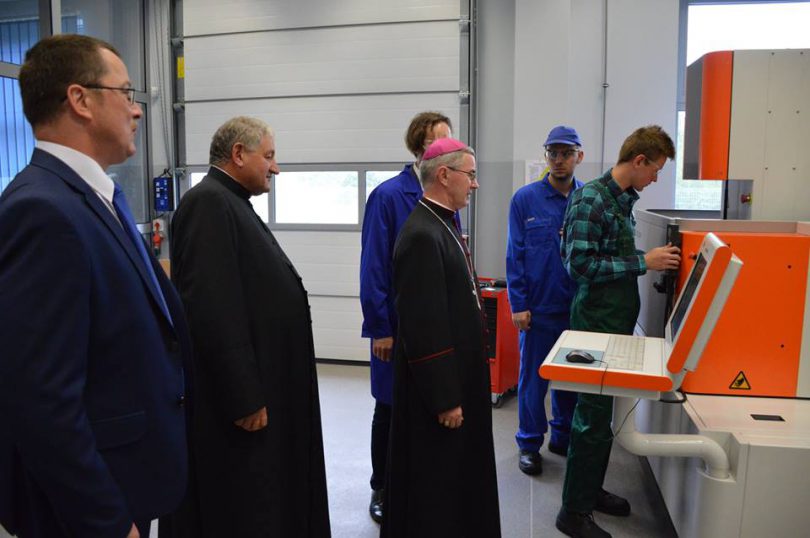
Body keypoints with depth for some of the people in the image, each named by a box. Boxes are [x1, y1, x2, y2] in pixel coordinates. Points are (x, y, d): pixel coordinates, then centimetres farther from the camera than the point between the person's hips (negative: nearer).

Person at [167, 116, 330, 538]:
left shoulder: (231, 202, 13)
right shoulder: (209, 204, -18)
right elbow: (212, 310, -26)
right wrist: (243, 398, -24)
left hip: (257, 386, 10)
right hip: (238, 396, -10)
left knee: (262, 500, 21)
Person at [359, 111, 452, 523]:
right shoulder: (389, 195, -12)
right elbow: (373, 266, -14)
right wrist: (379, 328, -15)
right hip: (400, 324, -5)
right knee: (390, 408, 11)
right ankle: (383, 489, 30)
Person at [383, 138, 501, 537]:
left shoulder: (443, 224, 8)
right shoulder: (422, 235, -22)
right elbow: (424, 327, -24)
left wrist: (458, 389, 18)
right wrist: (445, 399, -19)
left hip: (457, 377, 10)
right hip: (438, 386, -10)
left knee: (457, 477, 22)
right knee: (434, 484, 8)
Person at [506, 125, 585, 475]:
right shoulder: (525, 199, -4)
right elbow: (515, 255, -5)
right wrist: (518, 304, -9)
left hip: (578, 307, 3)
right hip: (538, 307, -2)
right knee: (533, 378, 6)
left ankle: (564, 437, 32)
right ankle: (529, 444, 22)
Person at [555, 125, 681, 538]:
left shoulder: (624, 199, 11)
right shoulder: (592, 199, -17)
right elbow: (580, 264, -23)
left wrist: (653, 259, 9)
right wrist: (643, 262, -19)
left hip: (619, 320, 9)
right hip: (597, 321, -9)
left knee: (603, 411, 18)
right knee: (594, 416, -2)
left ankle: (591, 490, 33)